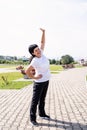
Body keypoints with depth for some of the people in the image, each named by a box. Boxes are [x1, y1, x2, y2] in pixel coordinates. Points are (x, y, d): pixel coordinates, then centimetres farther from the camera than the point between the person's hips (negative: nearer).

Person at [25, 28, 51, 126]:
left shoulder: (41, 53, -4)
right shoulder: (35, 61, -23)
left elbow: (42, 42, 5)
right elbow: (27, 71, -20)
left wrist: (43, 32, -3)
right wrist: (34, 77, -11)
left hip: (46, 80, 7)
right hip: (39, 82, -7)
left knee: (42, 98, 18)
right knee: (35, 100, 0)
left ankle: (42, 113, 32)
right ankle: (32, 118, 8)